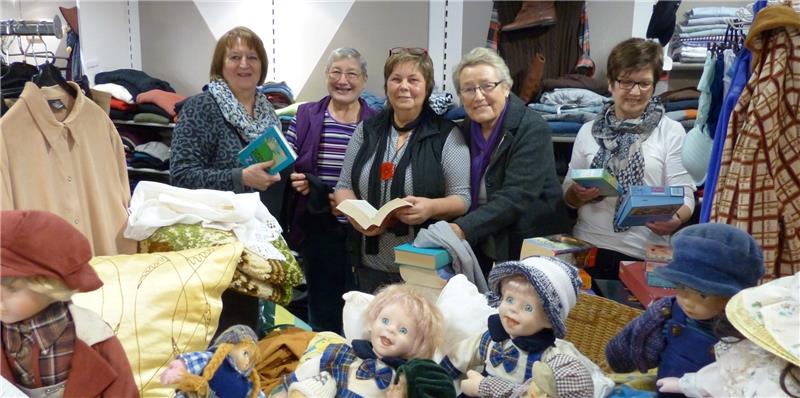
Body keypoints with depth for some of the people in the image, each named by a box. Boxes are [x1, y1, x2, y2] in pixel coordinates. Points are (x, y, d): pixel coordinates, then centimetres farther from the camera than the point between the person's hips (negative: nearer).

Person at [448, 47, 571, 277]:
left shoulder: (532, 129, -13)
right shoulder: (466, 129, 6)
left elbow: (515, 197, -23)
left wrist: (463, 229, -33)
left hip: (530, 249, -5)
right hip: (481, 253, 5)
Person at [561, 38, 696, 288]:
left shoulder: (672, 132, 3)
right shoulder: (589, 131, 9)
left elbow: (684, 194, -2)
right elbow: (568, 195, 11)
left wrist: (675, 219, -22)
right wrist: (579, 194, -11)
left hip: (644, 255, -1)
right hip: (588, 248, 2)